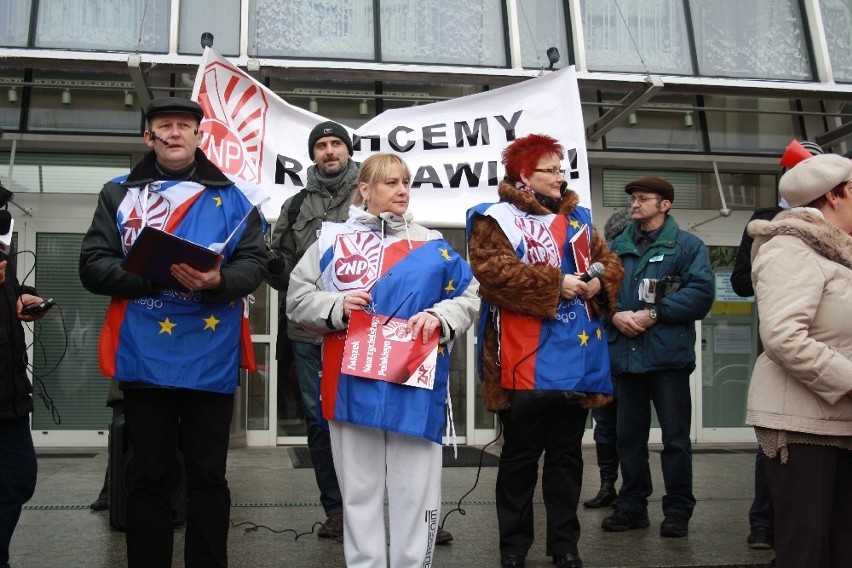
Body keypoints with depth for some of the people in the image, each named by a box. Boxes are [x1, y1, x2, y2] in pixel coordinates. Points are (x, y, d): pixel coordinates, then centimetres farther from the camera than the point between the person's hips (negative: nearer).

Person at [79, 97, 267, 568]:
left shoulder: (232, 197, 8)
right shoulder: (119, 194, 9)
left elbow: (254, 263, -1)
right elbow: (93, 268, 0)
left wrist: (218, 280, -22)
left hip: (211, 360, 0)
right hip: (143, 357, 0)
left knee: (207, 475, 7)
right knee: (148, 475, 9)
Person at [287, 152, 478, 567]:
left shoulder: (433, 245, 9)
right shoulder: (333, 241, 7)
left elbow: (468, 298, 9)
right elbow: (297, 300, 5)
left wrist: (439, 317, -10)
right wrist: (337, 307, -12)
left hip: (414, 388, 0)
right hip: (352, 385, 0)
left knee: (416, 492, 3)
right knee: (359, 491, 8)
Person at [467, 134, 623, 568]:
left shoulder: (578, 219, 16)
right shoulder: (496, 219, -3)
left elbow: (609, 262, 17)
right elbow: (493, 271, -18)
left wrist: (599, 283, -6)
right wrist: (555, 283, -18)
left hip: (576, 361, 6)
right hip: (527, 366, -5)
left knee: (567, 456, 13)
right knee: (520, 457, 6)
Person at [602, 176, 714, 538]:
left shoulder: (687, 245, 1)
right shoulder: (617, 247, 15)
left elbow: (701, 292, -11)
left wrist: (653, 313, -15)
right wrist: (614, 315, -11)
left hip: (668, 354, -4)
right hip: (625, 354, 4)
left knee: (675, 435, 2)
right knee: (629, 434, 11)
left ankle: (678, 509, 13)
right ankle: (632, 505, 22)